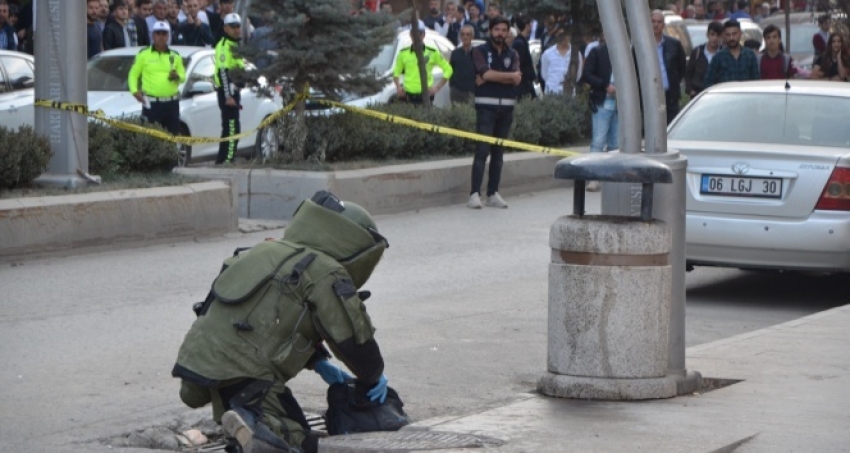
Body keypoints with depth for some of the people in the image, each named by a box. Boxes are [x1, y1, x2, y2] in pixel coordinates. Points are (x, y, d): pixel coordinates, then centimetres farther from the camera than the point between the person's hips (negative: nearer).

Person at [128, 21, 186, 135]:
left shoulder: (175, 56, 12)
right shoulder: (143, 54, 2)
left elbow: (183, 77, 15)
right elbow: (133, 75, 5)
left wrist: (177, 77, -9)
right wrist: (135, 91, -11)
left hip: (172, 104, 4)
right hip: (151, 104, -4)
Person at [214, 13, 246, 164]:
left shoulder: (235, 45, 20)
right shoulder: (224, 46, -13)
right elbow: (223, 72, -21)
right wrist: (228, 96, -26)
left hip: (233, 90, 10)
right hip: (227, 91, -10)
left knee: (229, 129, 13)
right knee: (232, 128, -14)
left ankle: (221, 161, 18)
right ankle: (227, 160, -16)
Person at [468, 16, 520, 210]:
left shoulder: (512, 54, 12)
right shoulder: (480, 51, 2)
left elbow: (517, 80, -3)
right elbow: (486, 73, -13)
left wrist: (491, 77, -11)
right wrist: (510, 75, -4)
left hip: (506, 107, 4)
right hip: (486, 106, -4)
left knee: (498, 152, 6)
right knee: (482, 151, -11)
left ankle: (493, 193, 10)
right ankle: (475, 194, -13)